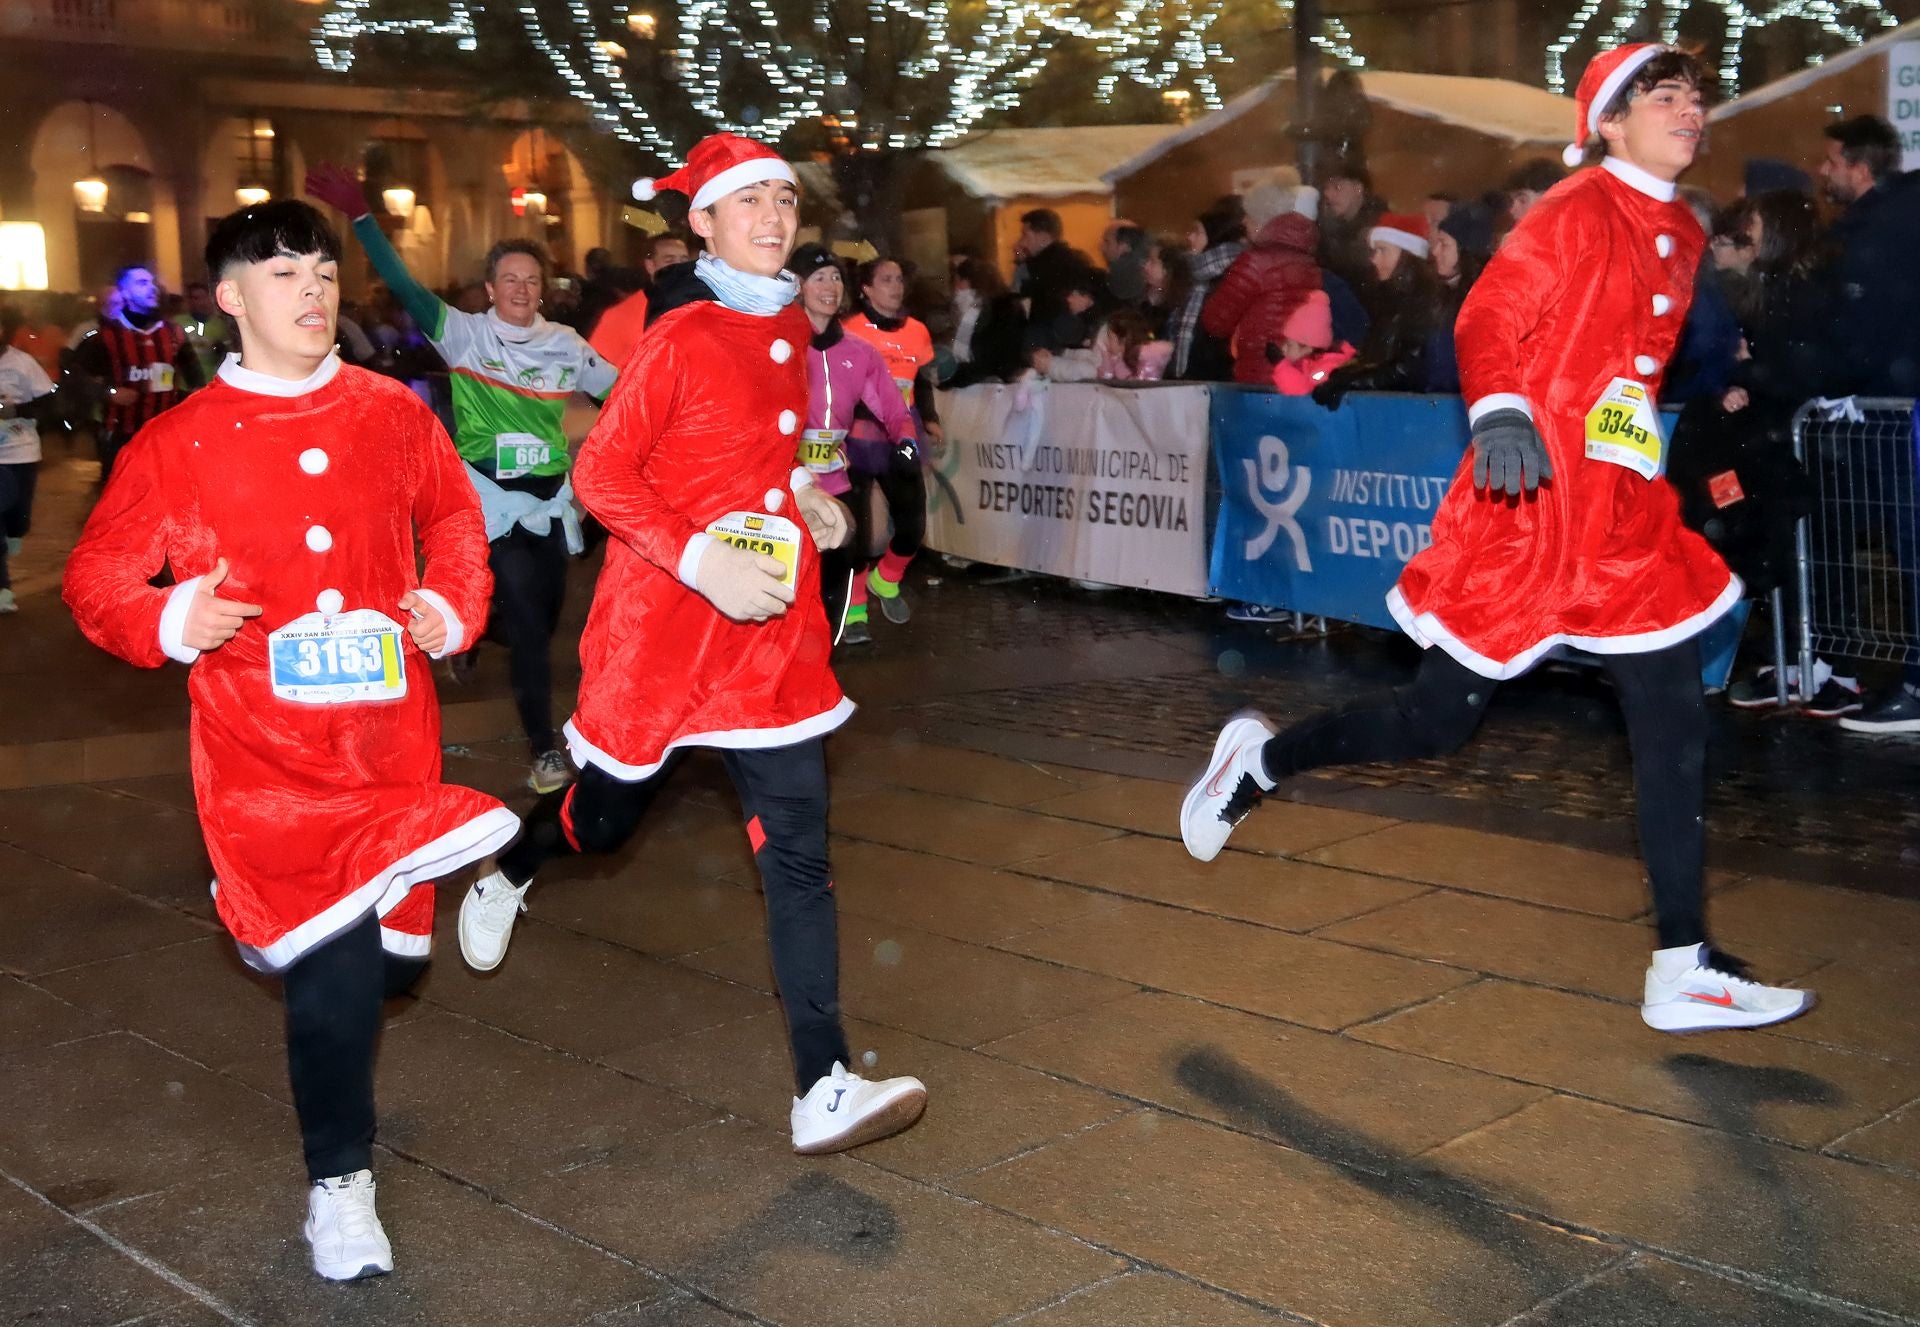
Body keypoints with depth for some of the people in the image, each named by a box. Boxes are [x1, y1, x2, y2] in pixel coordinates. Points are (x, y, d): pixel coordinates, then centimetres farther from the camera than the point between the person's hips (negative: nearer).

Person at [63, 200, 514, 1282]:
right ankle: (339, 1181, 14)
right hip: (264, 746, -3)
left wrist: (453, 604, 4)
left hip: (389, 733, 4)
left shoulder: (393, 414, 6)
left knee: (392, 952, 12)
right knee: (337, 968, -10)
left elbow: (453, 518, 22)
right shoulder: (180, 443, -2)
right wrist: (171, 620, -16)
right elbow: (97, 580, 4)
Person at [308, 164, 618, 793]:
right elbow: (403, 285, -13)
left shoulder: (565, 345, 3)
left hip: (550, 498, 5)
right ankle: (544, 748, -5)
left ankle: (478, 628, 49)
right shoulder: (464, 333, -5)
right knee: (528, 621, -13)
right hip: (492, 497, -4)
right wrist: (360, 215, -21)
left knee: (546, 612, 15)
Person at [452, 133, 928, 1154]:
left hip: (773, 629, 5)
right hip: (662, 622, -5)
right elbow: (601, 473, -13)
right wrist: (702, 561, -23)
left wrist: (804, 498, 7)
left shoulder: (792, 328, 9)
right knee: (605, 813, 16)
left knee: (797, 850, -3)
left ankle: (823, 1091, -3)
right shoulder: (679, 337, -12)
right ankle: (504, 877, 53)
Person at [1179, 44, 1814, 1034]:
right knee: (1437, 720, 1)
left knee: (1674, 729, 0)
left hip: (1625, 514, 7)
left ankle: (1684, 971, 5)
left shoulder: (1681, 235, 16)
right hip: (1533, 501, -7)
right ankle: (1262, 760, 26)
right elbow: (1487, 322, -15)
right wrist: (1500, 412, -31)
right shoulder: (1576, 212, -7)